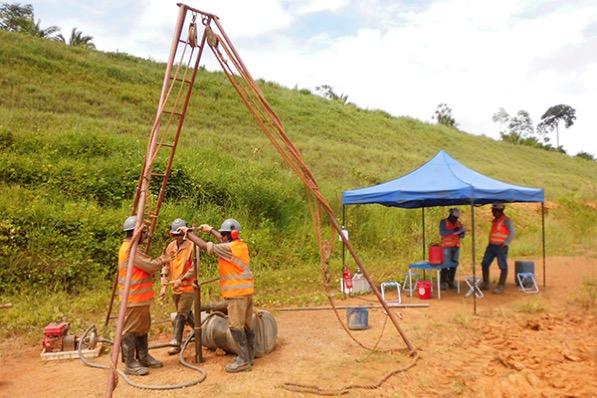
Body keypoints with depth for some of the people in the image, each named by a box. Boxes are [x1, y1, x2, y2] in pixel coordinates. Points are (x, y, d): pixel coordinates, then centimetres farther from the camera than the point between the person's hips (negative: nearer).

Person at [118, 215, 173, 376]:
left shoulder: (131, 248, 15)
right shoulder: (129, 249, -19)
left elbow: (146, 265, 17)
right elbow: (149, 266, -20)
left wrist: (159, 260, 6)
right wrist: (162, 261, -4)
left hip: (140, 298, 11)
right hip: (133, 298, -11)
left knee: (142, 328, 17)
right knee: (130, 330, -2)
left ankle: (143, 357, 28)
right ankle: (130, 364, 5)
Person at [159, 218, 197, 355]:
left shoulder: (191, 246, -13)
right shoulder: (170, 246, 5)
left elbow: (194, 268, -15)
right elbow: (166, 267, 9)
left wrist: (181, 280, -21)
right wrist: (164, 285, 3)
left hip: (188, 286, -6)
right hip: (175, 287, 6)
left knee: (180, 315, -8)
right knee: (186, 313, 18)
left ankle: (176, 343, -1)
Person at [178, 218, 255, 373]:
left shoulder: (230, 248, -16)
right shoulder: (241, 245, 9)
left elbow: (205, 246, -14)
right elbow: (224, 242, 28)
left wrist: (188, 232, -5)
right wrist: (211, 230, 31)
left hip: (237, 292, -9)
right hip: (246, 290, 9)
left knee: (236, 325, -5)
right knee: (246, 324, 14)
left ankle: (244, 361, -1)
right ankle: (248, 356, 23)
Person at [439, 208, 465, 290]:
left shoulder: (459, 223, 16)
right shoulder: (443, 222, 1)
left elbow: (462, 235, 12)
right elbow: (442, 232, -14)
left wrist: (461, 233, -11)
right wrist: (453, 231, -21)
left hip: (456, 247, 5)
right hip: (447, 247, -5)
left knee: (454, 265, 4)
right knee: (445, 264, -7)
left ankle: (451, 282, 13)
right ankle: (443, 282, -2)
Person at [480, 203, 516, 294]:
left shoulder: (506, 220, -9)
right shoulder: (495, 221, 16)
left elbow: (513, 233, -18)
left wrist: (504, 244, -22)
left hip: (501, 247, -9)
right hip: (491, 246, 9)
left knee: (503, 266, -2)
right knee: (484, 264, 9)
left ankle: (501, 286, 4)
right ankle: (485, 284, 19)